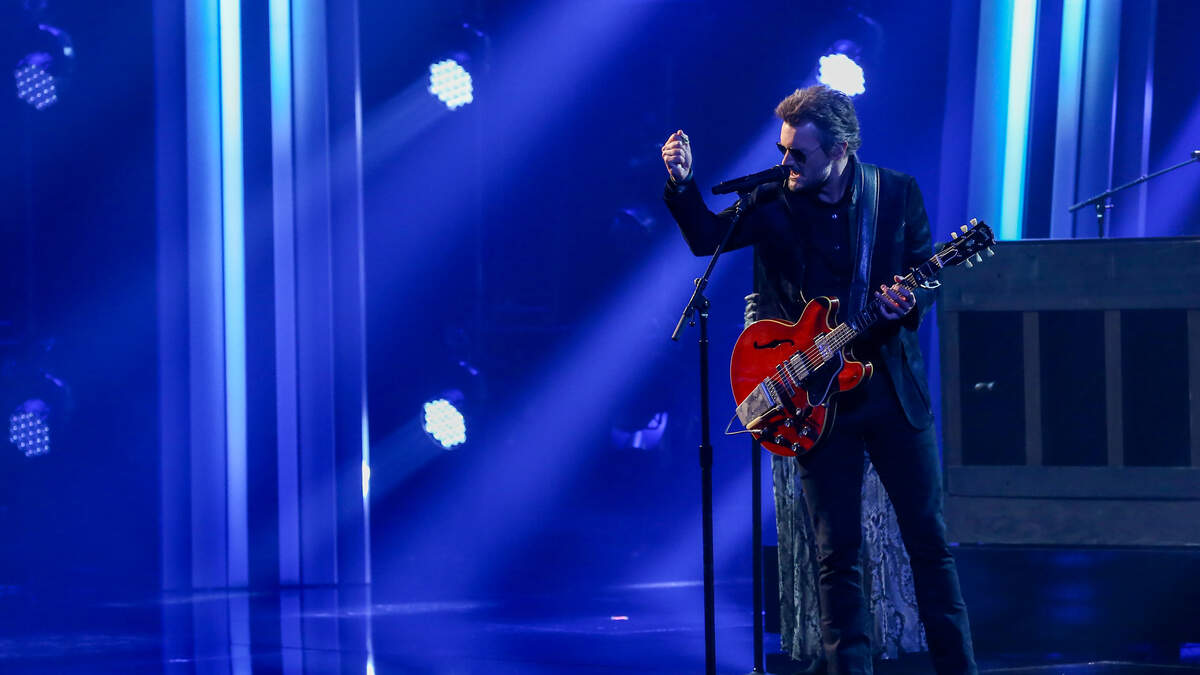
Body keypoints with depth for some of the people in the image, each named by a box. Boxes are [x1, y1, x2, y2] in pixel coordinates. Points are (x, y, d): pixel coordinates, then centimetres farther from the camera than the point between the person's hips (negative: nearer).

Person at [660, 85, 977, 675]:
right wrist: (682, 184, -26)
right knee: (837, 549, 1)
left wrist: (910, 303, -17)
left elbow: (927, 272, 4)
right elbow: (706, 238, -10)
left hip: (892, 384, 0)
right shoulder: (771, 201, -2)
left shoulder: (896, 193, -1)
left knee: (928, 538, 5)